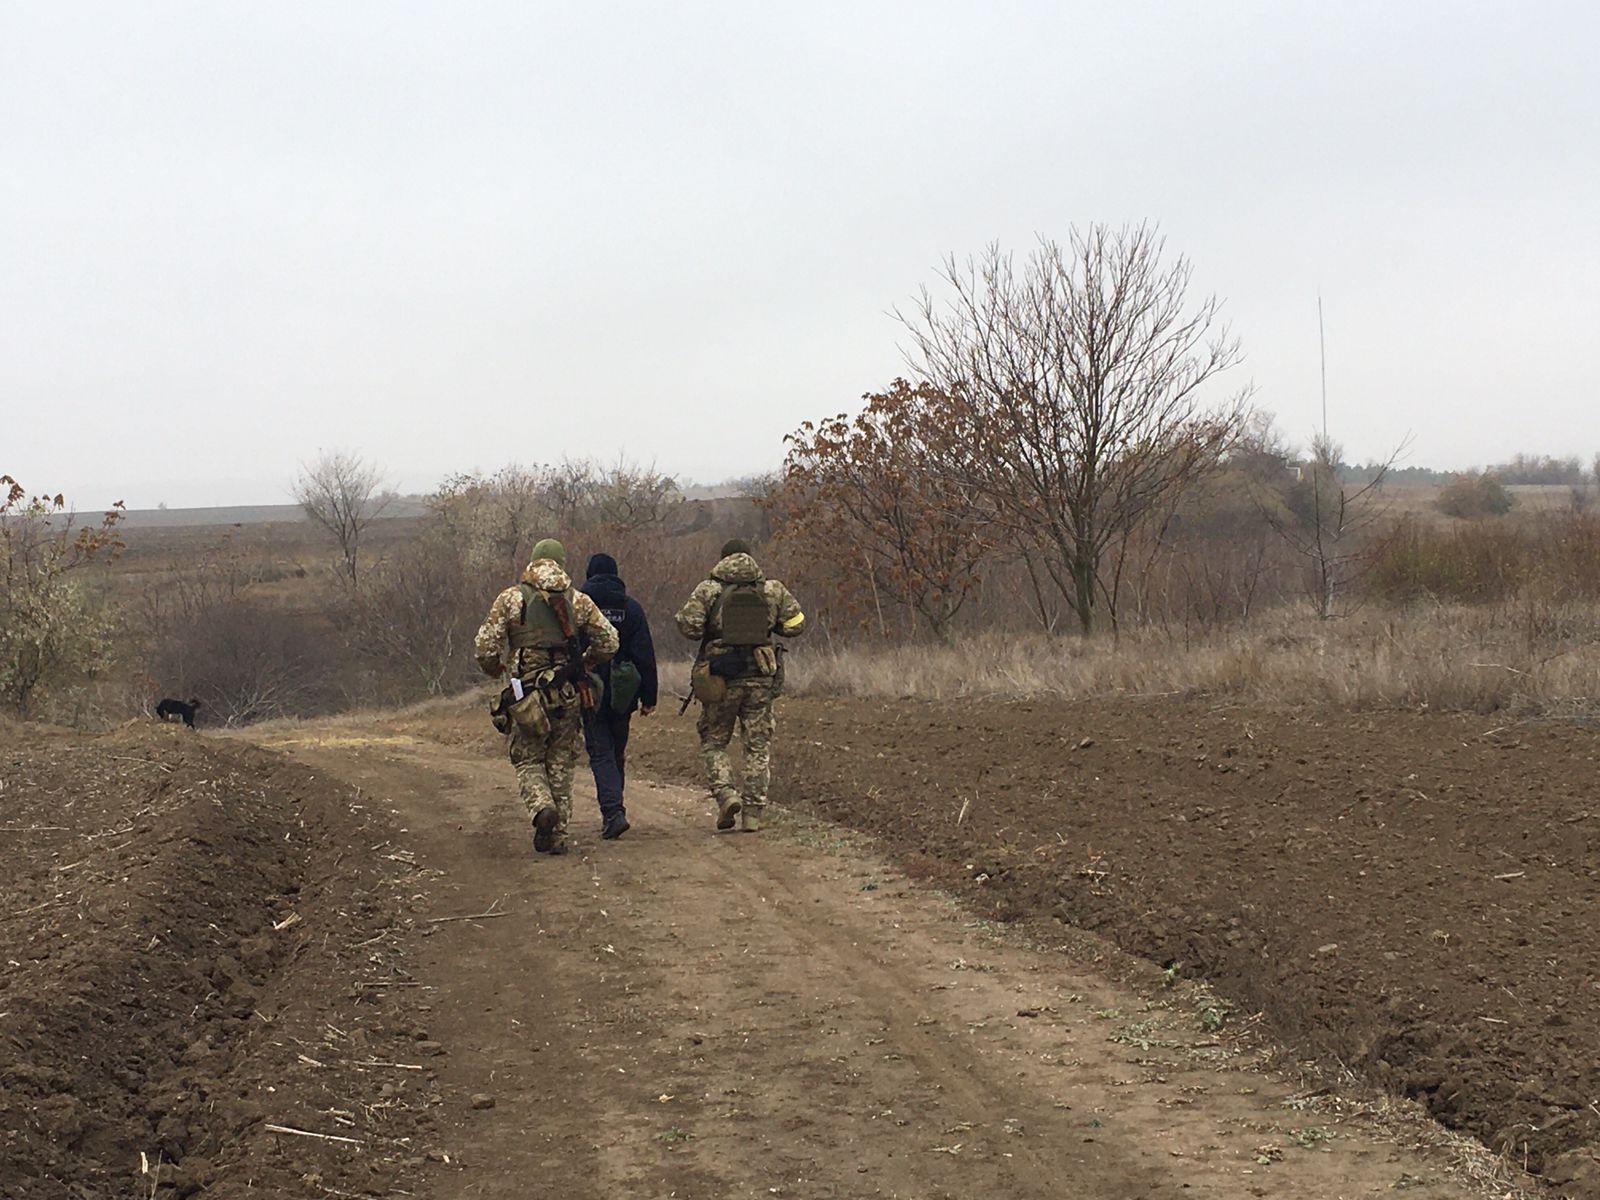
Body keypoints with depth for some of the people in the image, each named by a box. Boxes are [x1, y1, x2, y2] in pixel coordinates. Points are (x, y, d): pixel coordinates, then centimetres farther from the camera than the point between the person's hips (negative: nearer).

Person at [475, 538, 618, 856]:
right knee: (561, 764, 12)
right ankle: (556, 835, 11)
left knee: (528, 761, 12)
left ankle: (542, 807, -15)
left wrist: (496, 669, 17)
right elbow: (609, 642, 3)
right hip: (570, 696, 2)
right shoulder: (579, 601, 3)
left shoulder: (510, 599, -1)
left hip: (529, 696, -2)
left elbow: (484, 648, -4)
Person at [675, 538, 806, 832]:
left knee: (713, 742, 13)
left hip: (721, 678, -1)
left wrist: (710, 629, 10)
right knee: (758, 747, 8)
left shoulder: (709, 590, -2)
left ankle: (726, 794, -7)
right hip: (761, 676, 1)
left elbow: (687, 625, -11)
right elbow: (796, 625, 3)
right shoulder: (773, 590, 4)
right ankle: (752, 813, 6)